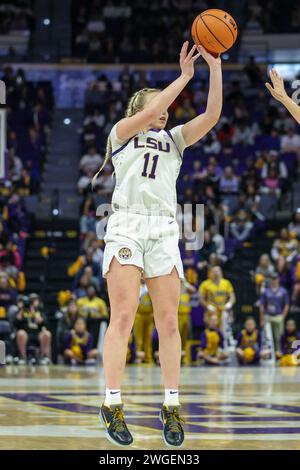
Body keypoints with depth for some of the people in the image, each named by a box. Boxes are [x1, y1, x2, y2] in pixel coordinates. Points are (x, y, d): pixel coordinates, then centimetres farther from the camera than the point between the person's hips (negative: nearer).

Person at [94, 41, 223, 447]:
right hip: (127, 226, -4)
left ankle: (171, 406, 2)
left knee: (168, 321, -2)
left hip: (164, 230, 4)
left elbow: (212, 115, 6)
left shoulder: (175, 138, 21)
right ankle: (112, 405, -11)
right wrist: (185, 76, -7)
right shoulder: (123, 132, 11)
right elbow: (149, 115, -9)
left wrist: (215, 67, -1)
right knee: (123, 317, -12)